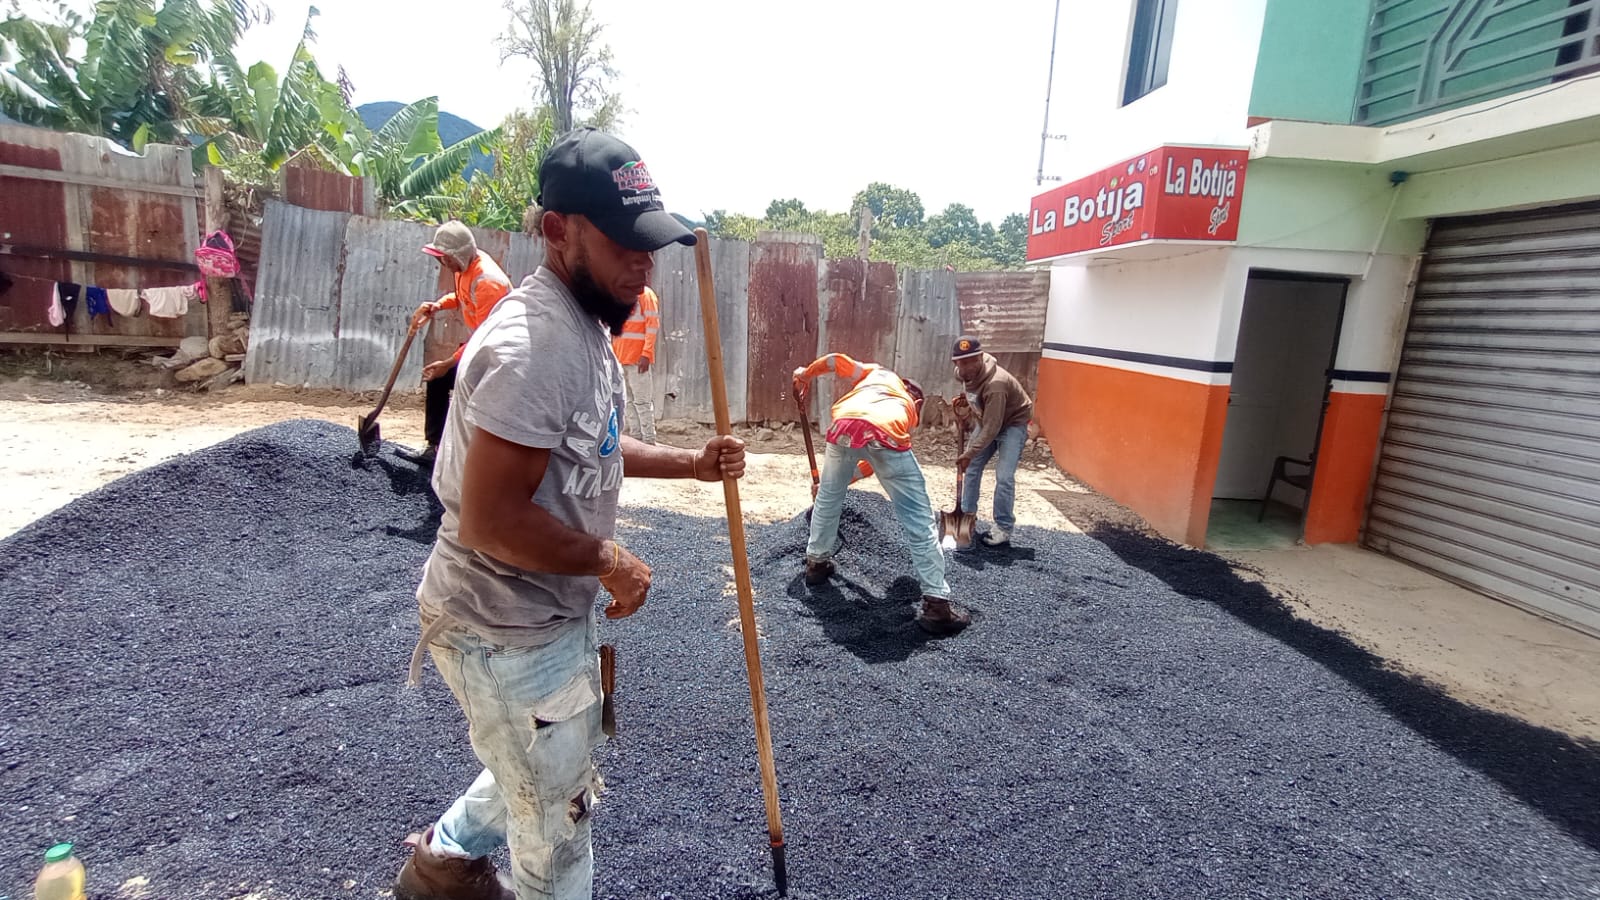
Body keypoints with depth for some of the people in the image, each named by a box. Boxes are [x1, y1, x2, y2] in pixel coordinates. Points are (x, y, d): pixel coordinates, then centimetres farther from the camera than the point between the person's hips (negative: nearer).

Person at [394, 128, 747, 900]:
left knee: (546, 772, 31)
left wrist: (691, 463, 6)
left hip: (551, 611, 10)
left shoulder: (585, 325, 4)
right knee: (558, 808, 14)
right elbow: (488, 522, -31)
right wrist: (609, 561, -19)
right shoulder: (531, 345, -29)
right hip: (507, 630, -10)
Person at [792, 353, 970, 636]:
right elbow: (875, 461, 38)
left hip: (844, 427, 2)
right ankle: (936, 604, 4)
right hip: (884, 435, -1)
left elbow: (835, 360, 30)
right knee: (919, 521, 5)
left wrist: (805, 374, 47)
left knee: (828, 497, 27)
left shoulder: (877, 374, 41)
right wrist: (846, 479, 50)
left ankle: (816, 563, 44)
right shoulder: (909, 410, 38)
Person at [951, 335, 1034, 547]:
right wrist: (964, 404, -10)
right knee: (971, 468, 9)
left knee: (1004, 476, -16)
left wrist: (969, 453, -33)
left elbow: (992, 428, -36)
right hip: (987, 420, 8)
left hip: (1013, 423, -8)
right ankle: (967, 515, 24)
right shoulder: (964, 373, -14)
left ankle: (1004, 528, -4)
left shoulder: (995, 384, -39)